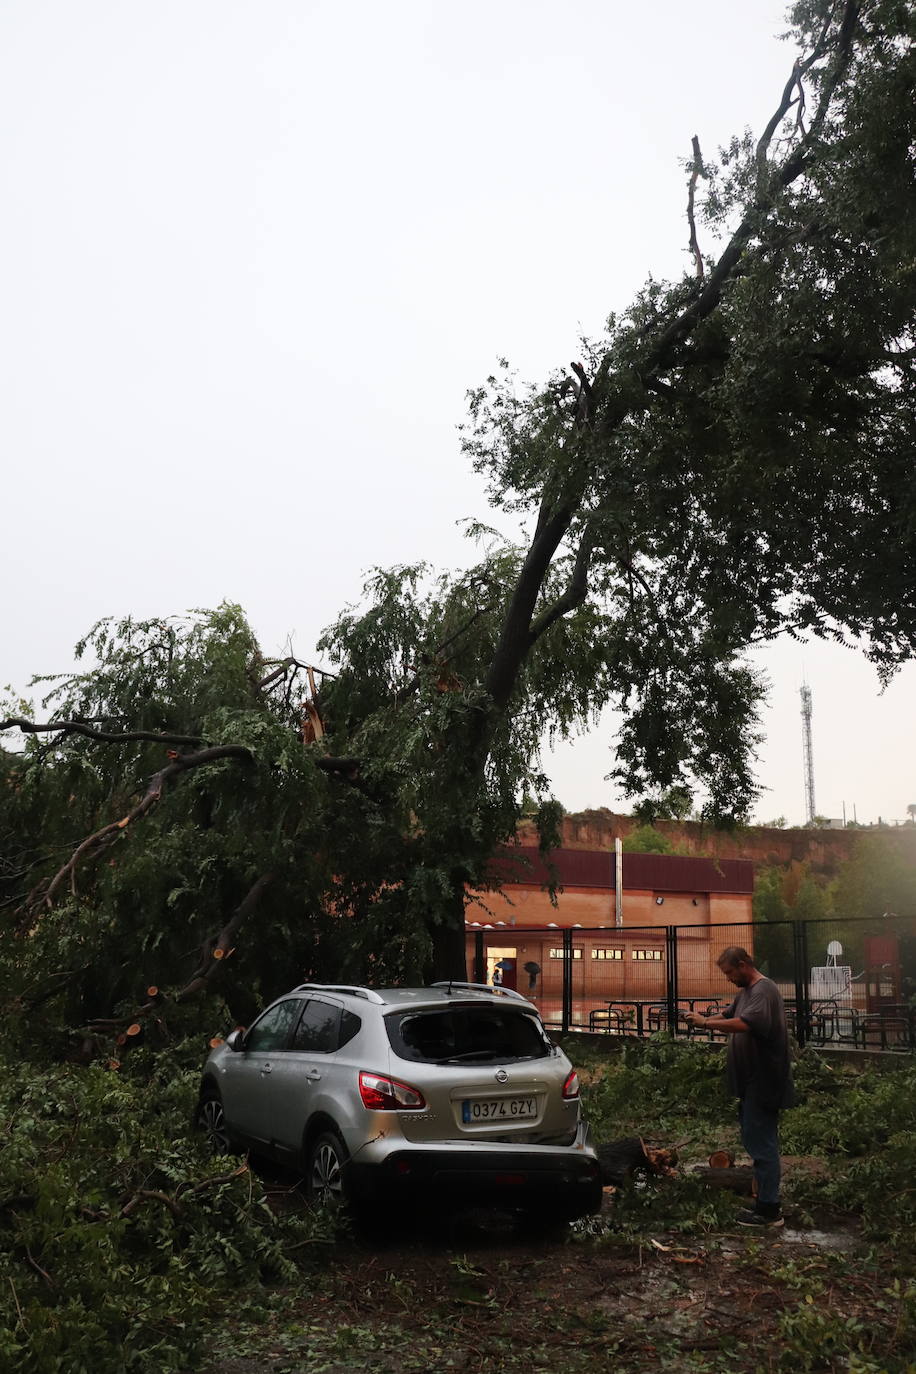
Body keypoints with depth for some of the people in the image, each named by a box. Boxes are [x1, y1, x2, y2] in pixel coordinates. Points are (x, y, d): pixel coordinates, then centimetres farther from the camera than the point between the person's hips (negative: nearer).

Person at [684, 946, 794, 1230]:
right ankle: (766, 1200, 25)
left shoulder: (764, 990, -18)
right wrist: (703, 1019, 2)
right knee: (756, 1141, 16)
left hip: (763, 1084, -10)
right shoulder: (746, 991, 16)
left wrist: (706, 1023, -25)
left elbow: (745, 1024, -32)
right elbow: (727, 1015, 22)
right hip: (751, 1083, 10)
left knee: (762, 1144, -5)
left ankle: (769, 1211, 1)